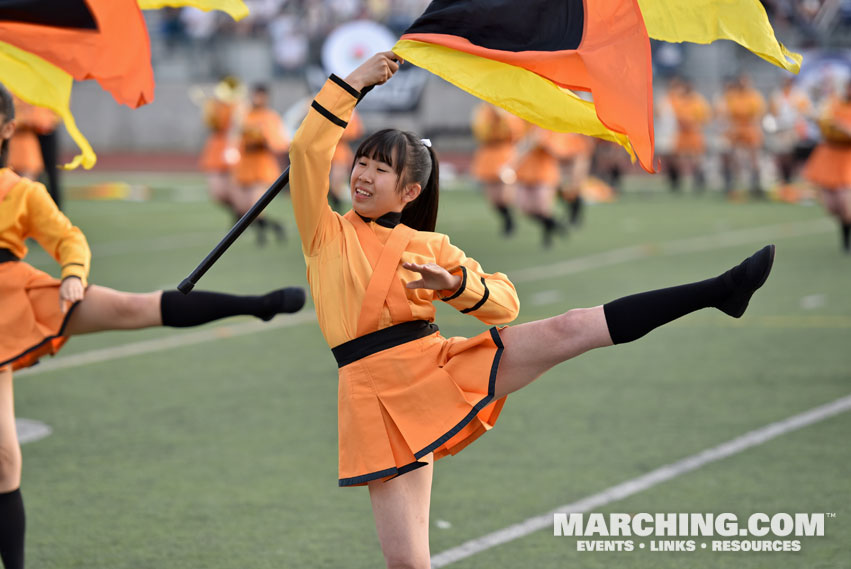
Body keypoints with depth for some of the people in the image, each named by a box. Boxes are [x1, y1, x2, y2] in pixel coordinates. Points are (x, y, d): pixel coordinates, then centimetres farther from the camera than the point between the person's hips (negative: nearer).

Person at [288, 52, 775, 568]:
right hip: (377, 396, -1)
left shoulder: (430, 247, 14)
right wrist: (354, 82, -5)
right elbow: (308, 150, -7)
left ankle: (722, 291, -15)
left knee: (569, 330, -13)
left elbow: (505, 303, 10)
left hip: (439, 364, 1)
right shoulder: (327, 234, 8)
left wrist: (455, 283, -9)